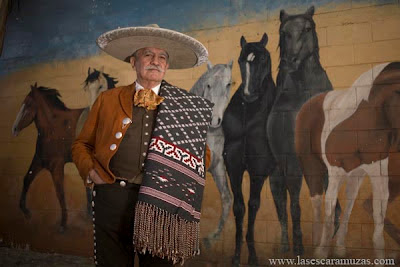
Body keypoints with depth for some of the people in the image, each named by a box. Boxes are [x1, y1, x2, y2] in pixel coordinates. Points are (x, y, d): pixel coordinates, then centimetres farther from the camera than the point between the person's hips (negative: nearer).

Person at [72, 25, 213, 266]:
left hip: (161, 202, 0)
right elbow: (82, 144, 17)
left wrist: (181, 181, -1)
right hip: (113, 197, 1)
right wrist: (90, 171, 0)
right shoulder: (108, 100, 12)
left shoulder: (185, 107, 10)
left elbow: (203, 153, 14)